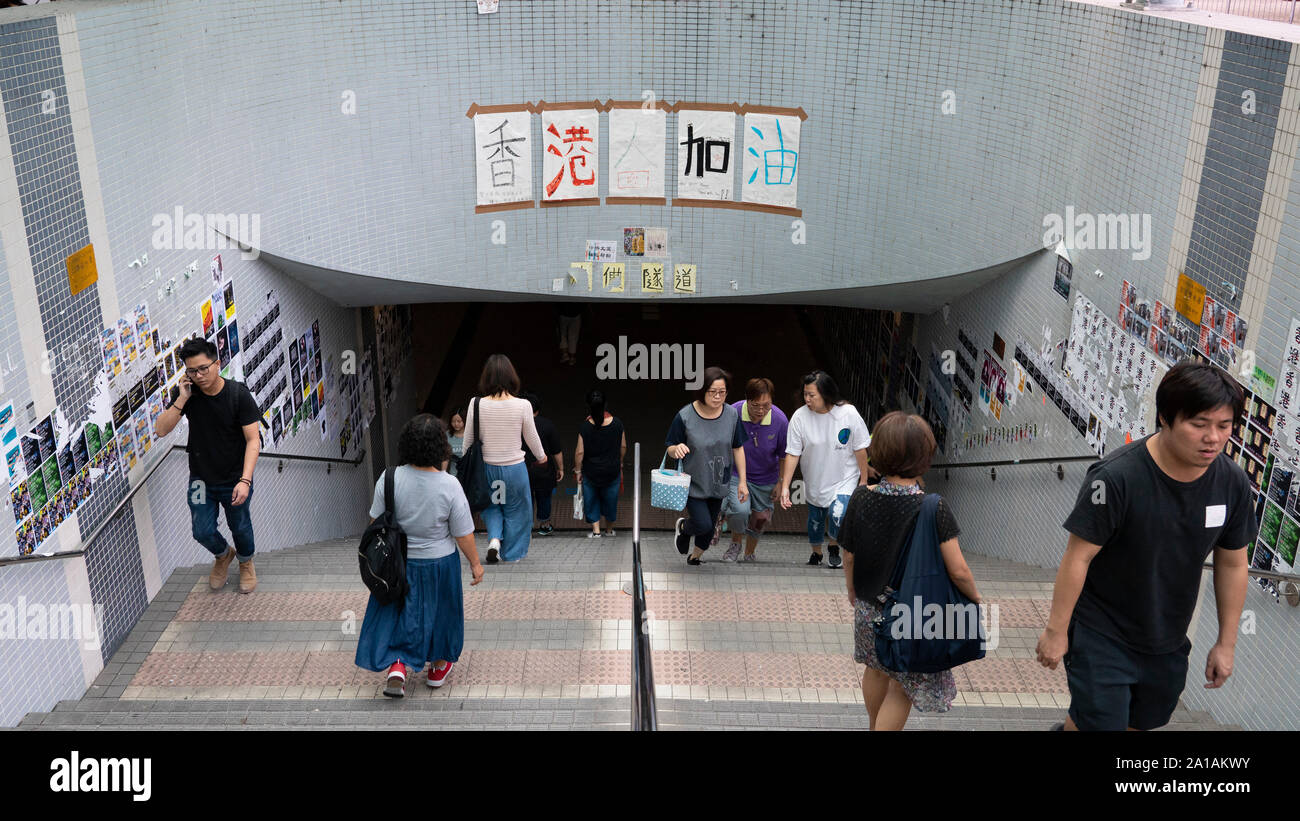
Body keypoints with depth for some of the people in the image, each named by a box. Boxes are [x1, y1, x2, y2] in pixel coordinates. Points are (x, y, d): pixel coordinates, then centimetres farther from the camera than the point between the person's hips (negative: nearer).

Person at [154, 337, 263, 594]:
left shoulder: (239, 395, -17)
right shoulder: (189, 394, -7)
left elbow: (253, 440, -19)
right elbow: (160, 430, -11)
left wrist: (245, 480, -29)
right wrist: (182, 399, -23)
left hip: (235, 479, -3)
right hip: (201, 478, 3)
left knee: (240, 528, 11)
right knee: (203, 531, 3)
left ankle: (246, 562, 44)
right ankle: (223, 555, 38)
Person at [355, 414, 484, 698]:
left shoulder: (389, 479, -16)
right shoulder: (450, 486, -22)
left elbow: (376, 522, -3)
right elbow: (463, 535, -14)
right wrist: (475, 563, 2)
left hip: (399, 561, 1)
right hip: (439, 562, -1)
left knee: (398, 611, 18)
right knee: (439, 611, 19)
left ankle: (397, 665, 1)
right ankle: (438, 667, 36)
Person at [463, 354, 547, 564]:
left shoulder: (477, 404, -12)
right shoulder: (522, 405, -15)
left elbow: (468, 440, -2)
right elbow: (532, 438, -1)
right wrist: (541, 456, 19)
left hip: (487, 466, 2)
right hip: (514, 467, -1)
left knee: (491, 506, 25)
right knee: (515, 510, 18)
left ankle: (494, 539, 4)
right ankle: (511, 553, 28)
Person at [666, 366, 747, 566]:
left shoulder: (732, 415, -9)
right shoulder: (685, 416, -19)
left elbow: (738, 448, 1)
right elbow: (670, 449, -9)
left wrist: (742, 481, 2)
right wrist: (676, 449, -33)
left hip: (719, 483, 4)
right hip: (693, 482, -4)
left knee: (710, 526, 15)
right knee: (702, 525, -9)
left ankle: (695, 557, 43)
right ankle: (682, 527, 28)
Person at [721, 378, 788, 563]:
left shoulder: (780, 420, -17)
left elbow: (784, 456, -2)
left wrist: (781, 484, 4)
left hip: (765, 478, 2)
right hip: (735, 473, -2)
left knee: (760, 519, 12)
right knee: (740, 510, -24)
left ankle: (749, 554, 41)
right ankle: (735, 544, 8)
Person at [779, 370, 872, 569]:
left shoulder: (848, 413, -17)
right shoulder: (800, 417, -15)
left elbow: (860, 449, -6)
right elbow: (792, 454, -11)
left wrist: (864, 480, 0)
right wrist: (785, 486, -14)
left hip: (844, 480, -2)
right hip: (814, 483, 2)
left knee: (838, 516, -20)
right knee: (815, 521, 15)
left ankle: (834, 549, 12)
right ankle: (816, 553, 45)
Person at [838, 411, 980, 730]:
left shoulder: (861, 498, -13)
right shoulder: (934, 509, -24)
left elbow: (849, 557, -2)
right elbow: (958, 570, -21)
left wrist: (852, 591, 17)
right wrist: (975, 597, 0)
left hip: (869, 608, 5)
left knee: (876, 669, 29)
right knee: (905, 686, 17)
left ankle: (874, 725, 50)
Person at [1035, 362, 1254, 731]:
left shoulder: (1233, 483, -10)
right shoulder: (1116, 477, -27)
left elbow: (1232, 564, 2)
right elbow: (1078, 557, -19)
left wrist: (1226, 642, 8)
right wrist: (1056, 630, -13)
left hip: (1168, 644, 6)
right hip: (1102, 636, -5)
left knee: (1144, 722, 21)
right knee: (1100, 721, -1)